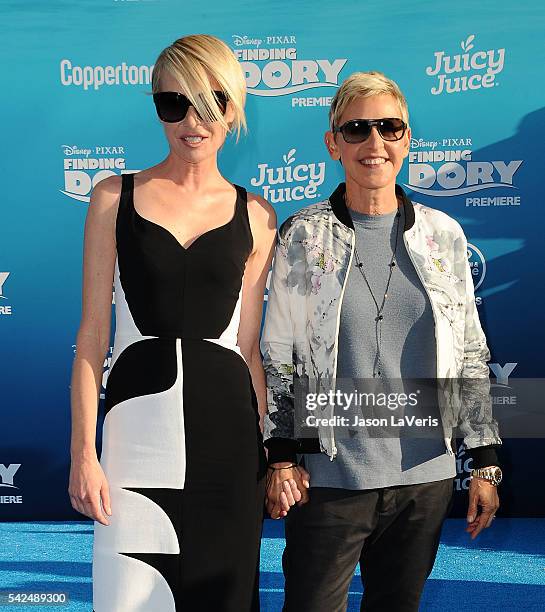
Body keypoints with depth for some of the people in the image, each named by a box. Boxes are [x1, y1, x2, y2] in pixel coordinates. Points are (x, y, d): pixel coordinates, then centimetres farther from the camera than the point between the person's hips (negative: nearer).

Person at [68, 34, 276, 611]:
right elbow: (92, 333, 2)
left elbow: (248, 345, 10)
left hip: (225, 427, 2)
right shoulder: (115, 197, 3)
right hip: (137, 418, -1)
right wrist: (83, 450, -5)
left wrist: (269, 451, 7)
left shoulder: (255, 216, 7)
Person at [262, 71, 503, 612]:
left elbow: (471, 356, 8)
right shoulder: (303, 236, -1)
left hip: (425, 479, 2)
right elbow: (277, 356, 2)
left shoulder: (443, 235, 4)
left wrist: (486, 462, 6)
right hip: (329, 478, -2)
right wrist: (281, 457, -3)